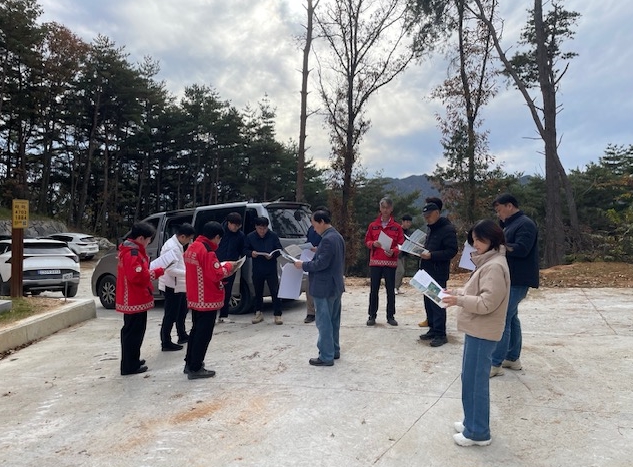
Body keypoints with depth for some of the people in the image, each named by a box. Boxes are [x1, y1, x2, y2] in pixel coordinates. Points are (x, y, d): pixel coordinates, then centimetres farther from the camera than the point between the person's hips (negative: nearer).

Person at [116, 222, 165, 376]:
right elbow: (138, 277, -27)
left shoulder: (128, 250, 13)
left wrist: (151, 271, 6)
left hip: (131, 299, 11)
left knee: (131, 331, 19)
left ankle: (131, 361, 31)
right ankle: (130, 366, 7)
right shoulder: (133, 253, -21)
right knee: (134, 332, -2)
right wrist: (157, 272, -18)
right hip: (135, 300, -11)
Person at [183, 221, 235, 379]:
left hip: (195, 298, 9)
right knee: (204, 334, 1)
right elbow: (216, 274, -24)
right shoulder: (207, 250, -21)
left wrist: (220, 266, 9)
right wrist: (228, 267, -7)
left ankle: (190, 363, 30)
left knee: (196, 330, 20)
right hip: (207, 300, -9)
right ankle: (195, 369, 9)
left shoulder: (192, 247, 8)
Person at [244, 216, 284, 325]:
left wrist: (272, 255, -18)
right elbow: (245, 250, 8)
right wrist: (251, 253, -14)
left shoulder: (273, 236, -3)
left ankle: (277, 315, 4)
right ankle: (258, 313, 26)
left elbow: (279, 250, 1)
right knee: (258, 292, 12)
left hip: (271, 269, -2)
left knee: (275, 292, -3)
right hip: (257, 270, 2)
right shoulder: (250, 237, 0)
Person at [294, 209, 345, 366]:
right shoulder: (337, 236, 12)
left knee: (324, 322, -2)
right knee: (333, 321, 17)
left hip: (324, 287, -10)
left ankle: (326, 357, 4)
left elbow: (321, 263, -24)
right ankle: (334, 350, 27)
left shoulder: (327, 239, -21)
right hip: (335, 285, 10)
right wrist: (316, 254, 15)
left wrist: (303, 265, -11)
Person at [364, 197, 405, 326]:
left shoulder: (397, 227, 3)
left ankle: (390, 316, 15)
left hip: (390, 262, -1)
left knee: (391, 290, 4)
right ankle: (372, 315, 13)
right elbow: (367, 241, 10)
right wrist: (373, 244, -11)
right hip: (375, 262, 1)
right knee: (374, 289, 5)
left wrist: (393, 251, -18)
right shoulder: (373, 225, 6)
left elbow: (401, 244, 1)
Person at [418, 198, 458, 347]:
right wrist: (422, 251, 8)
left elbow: (452, 251, -19)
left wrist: (431, 255, -25)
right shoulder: (431, 228, 17)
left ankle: (440, 334, 1)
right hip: (427, 272, 9)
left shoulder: (448, 229, -12)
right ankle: (433, 329, 22)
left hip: (438, 273, -9)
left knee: (437, 303, -6)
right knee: (428, 302, 12)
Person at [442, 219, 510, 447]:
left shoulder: (495, 266, -19)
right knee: (471, 378, 18)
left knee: (475, 380, -1)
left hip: (482, 332, -10)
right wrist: (457, 293, 7)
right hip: (477, 329, 10)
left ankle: (478, 432, 12)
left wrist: (459, 300, -21)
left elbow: (487, 303, -24)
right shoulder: (487, 262, 13)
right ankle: (472, 422, 31)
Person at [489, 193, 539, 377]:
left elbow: (520, 249, -23)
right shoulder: (511, 224, 18)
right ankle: (513, 358, 24)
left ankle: (495, 364, -4)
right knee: (511, 318, 15)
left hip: (516, 281, -10)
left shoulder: (525, 224, -12)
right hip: (509, 279, 10)